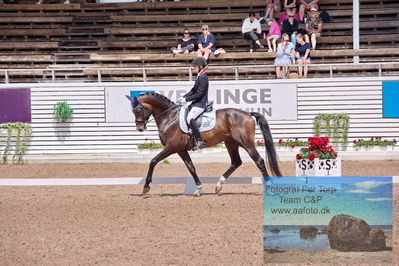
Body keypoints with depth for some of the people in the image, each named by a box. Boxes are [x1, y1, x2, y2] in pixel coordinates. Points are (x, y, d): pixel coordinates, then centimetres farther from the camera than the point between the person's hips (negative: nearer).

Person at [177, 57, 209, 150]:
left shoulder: (203, 78, -16)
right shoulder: (200, 76, 15)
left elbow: (199, 94, -20)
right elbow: (193, 90, 20)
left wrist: (186, 99, -16)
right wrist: (183, 97, 8)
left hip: (200, 104, -11)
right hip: (196, 103, 11)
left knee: (190, 118, -28)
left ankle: (199, 141, -25)